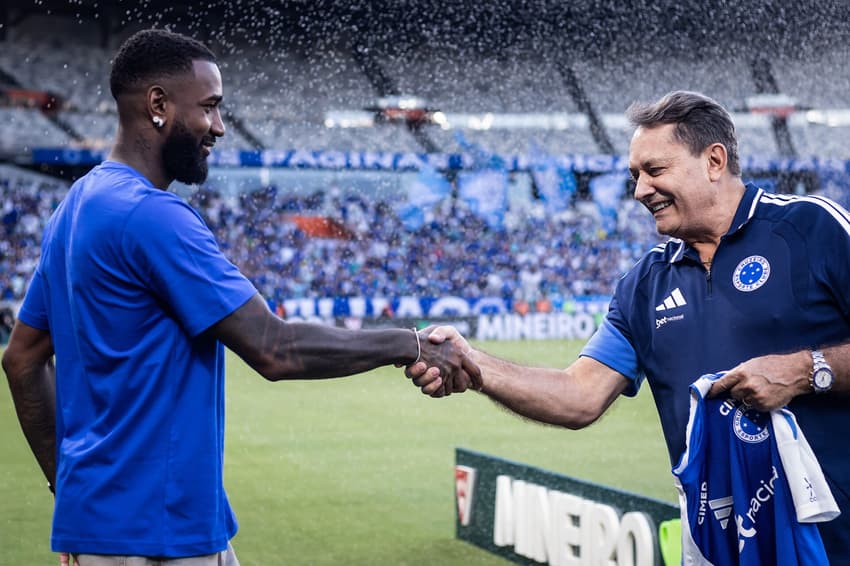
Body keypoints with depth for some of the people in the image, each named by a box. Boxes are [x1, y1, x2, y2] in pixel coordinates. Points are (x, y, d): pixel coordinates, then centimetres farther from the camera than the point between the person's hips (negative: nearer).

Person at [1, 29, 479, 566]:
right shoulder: (153, 216, -18)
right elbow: (276, 349, -23)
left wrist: (69, 484, 19)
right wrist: (410, 345, -12)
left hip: (103, 514, 9)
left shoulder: (78, 207, 11)